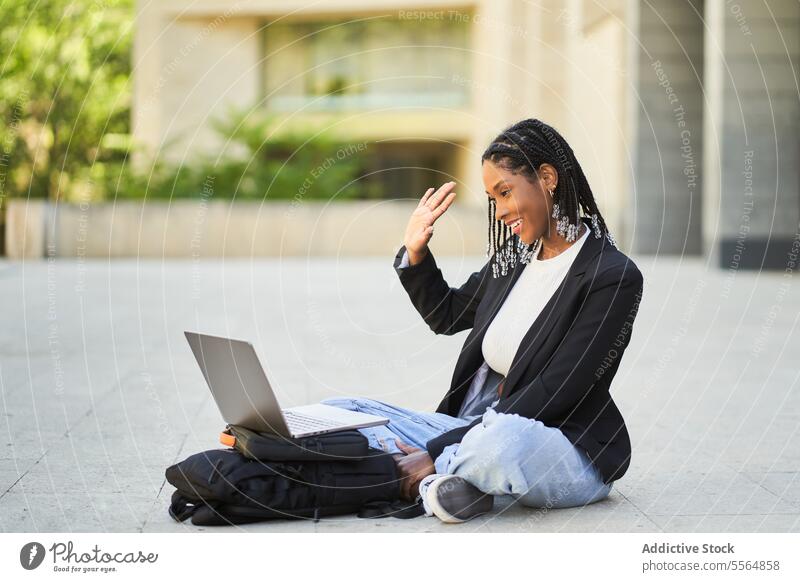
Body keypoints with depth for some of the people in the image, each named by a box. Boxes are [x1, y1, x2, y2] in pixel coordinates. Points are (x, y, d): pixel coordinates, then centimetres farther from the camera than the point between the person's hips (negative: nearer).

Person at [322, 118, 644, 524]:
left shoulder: (613, 277, -14)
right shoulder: (514, 258, 11)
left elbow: (551, 396, -19)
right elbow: (446, 315, 30)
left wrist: (435, 452, -21)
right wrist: (414, 254, 9)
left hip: (568, 452, -8)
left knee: (501, 438, -44)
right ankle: (436, 480, -26)